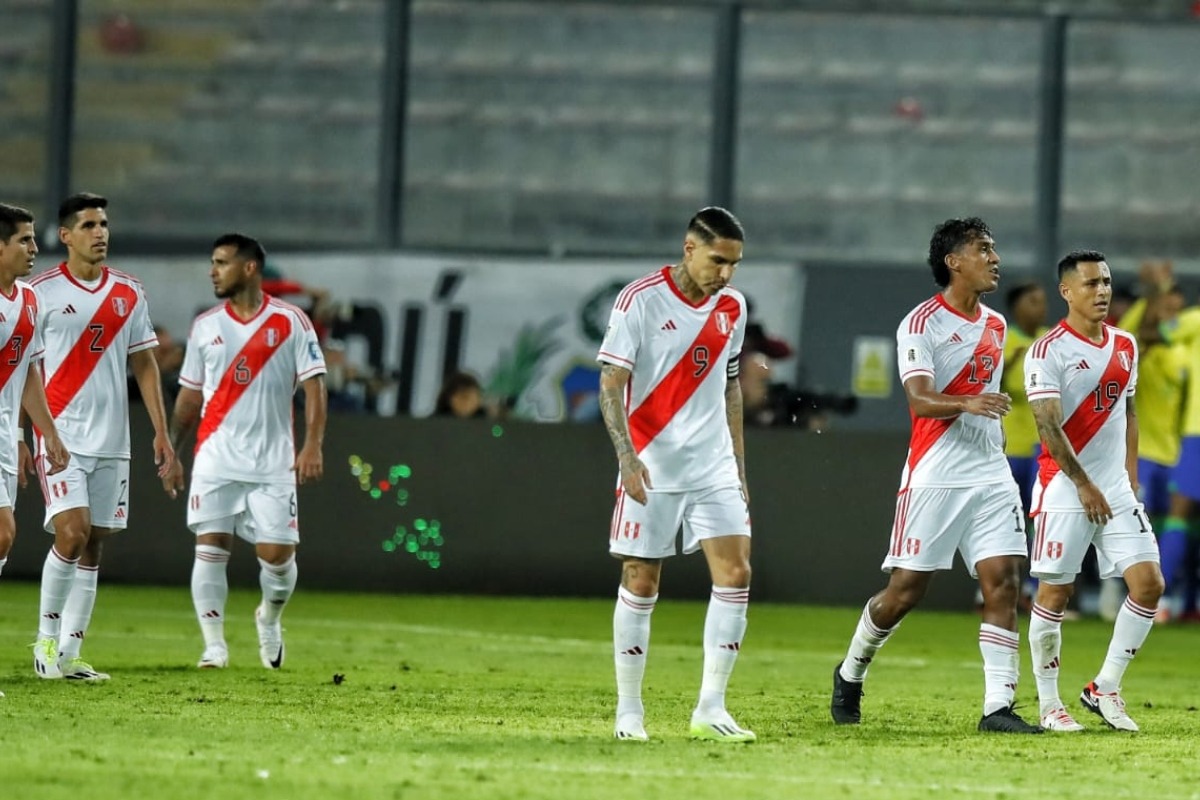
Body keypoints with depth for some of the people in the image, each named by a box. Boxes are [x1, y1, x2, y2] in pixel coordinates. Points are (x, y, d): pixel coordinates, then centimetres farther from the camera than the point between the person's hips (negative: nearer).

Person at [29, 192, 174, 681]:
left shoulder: (128, 293, 10)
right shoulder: (42, 292, -3)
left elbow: (144, 365, 14)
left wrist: (161, 432, 8)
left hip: (112, 440, 5)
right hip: (62, 436, -5)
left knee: (94, 547, 5)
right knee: (72, 533, -17)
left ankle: (69, 654, 10)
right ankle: (46, 637, -1)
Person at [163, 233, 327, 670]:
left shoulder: (290, 321, 0)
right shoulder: (205, 326, 9)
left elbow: (313, 385, -3)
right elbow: (190, 395, 15)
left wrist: (312, 445, -14)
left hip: (272, 463, -2)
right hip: (215, 459, 2)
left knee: (277, 554, -4)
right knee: (210, 547, -8)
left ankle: (269, 619, 25)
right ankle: (214, 644, -3)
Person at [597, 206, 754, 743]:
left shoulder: (733, 307, 9)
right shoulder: (640, 300, -9)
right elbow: (610, 384, -10)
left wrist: (739, 465, 18)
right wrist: (628, 457, -21)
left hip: (714, 468, 5)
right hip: (652, 468, -5)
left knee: (735, 573, -7)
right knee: (640, 583, -1)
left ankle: (710, 709, -2)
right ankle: (628, 712, 9)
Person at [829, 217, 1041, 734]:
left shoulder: (995, 326, 15)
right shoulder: (922, 324, -8)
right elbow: (921, 400, -21)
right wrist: (966, 403, -39)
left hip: (991, 475, 6)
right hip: (934, 475, -6)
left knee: (1003, 582, -8)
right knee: (906, 589, 0)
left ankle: (998, 706, -10)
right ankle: (850, 673, 24)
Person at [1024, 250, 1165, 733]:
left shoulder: (1125, 346, 12)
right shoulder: (1048, 352, -9)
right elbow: (1048, 426, -15)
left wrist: (1130, 478, 13)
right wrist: (1085, 486, -17)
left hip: (1116, 489, 6)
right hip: (1064, 489, -6)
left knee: (1148, 584, -3)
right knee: (1055, 592, -3)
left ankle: (1105, 689, 9)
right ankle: (1048, 705, 6)